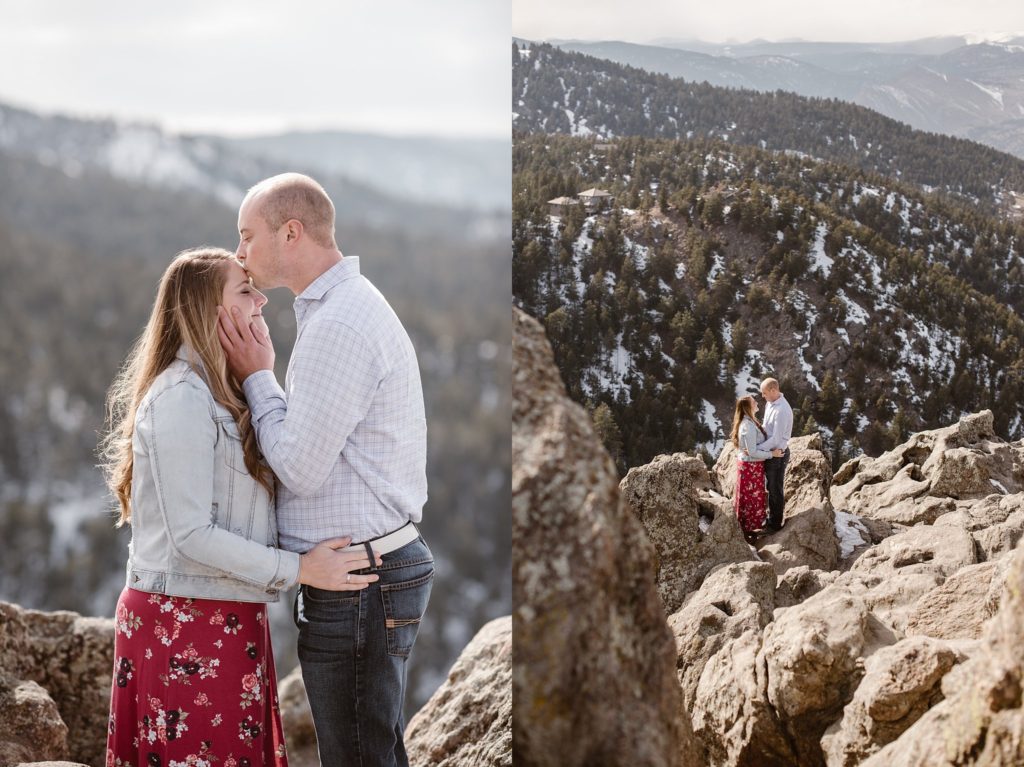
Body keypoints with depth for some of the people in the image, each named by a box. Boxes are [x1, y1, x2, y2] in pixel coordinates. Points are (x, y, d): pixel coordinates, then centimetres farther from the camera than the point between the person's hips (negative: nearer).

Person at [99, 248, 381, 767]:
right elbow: (190, 535, -20)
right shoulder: (180, 398, -16)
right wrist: (298, 569, -17)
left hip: (231, 621, 9)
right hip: (185, 624, -9)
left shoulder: (221, 393, 15)